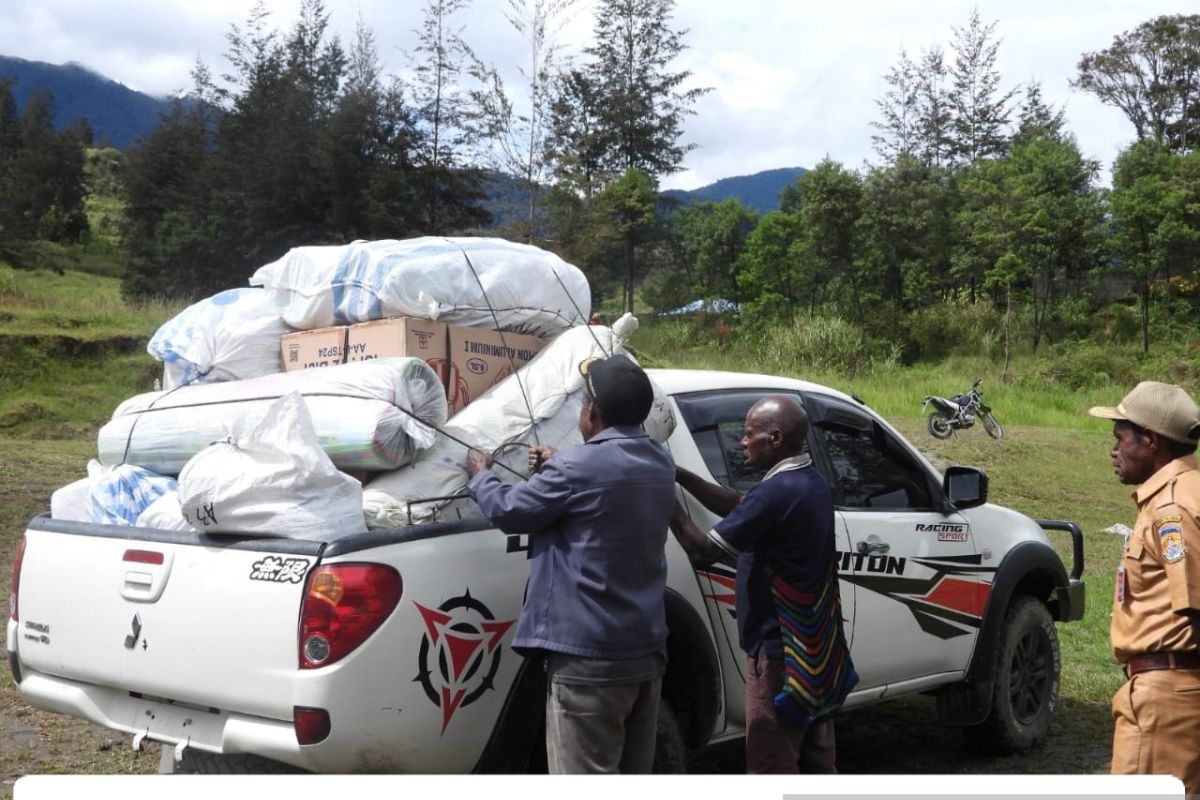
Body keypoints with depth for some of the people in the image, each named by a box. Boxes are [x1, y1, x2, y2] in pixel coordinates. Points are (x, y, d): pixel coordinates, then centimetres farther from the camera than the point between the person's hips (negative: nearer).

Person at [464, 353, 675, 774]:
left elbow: (509, 511, -4)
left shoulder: (581, 466, -17)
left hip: (588, 657, -8)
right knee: (632, 779, 18)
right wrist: (555, 470, 24)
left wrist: (480, 475, 15)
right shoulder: (660, 463, 8)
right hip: (646, 651, 8)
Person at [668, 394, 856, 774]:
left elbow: (703, 550, -20)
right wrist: (679, 475, 8)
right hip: (815, 647, 10)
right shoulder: (812, 482, 8)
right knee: (816, 759, 18)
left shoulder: (777, 492, -22)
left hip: (781, 650, -10)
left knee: (772, 765, -2)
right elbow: (738, 506, 16)